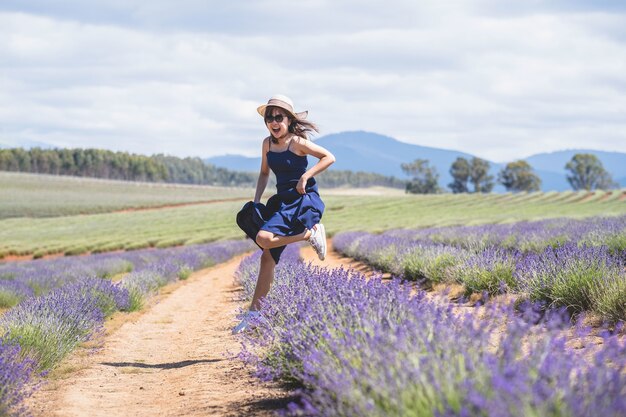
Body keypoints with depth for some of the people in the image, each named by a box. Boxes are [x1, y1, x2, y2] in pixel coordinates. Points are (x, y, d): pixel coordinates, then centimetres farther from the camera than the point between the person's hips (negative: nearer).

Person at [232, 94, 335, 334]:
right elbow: (264, 173, 20)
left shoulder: (297, 142, -12)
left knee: (264, 238, -27)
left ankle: (311, 234, -7)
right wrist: (256, 200, 8)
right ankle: (254, 314, 4)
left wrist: (306, 176, -21)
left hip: (304, 201, -7)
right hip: (281, 201, 7)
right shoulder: (267, 143, 9)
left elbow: (329, 158, -12)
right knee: (269, 257, 2)